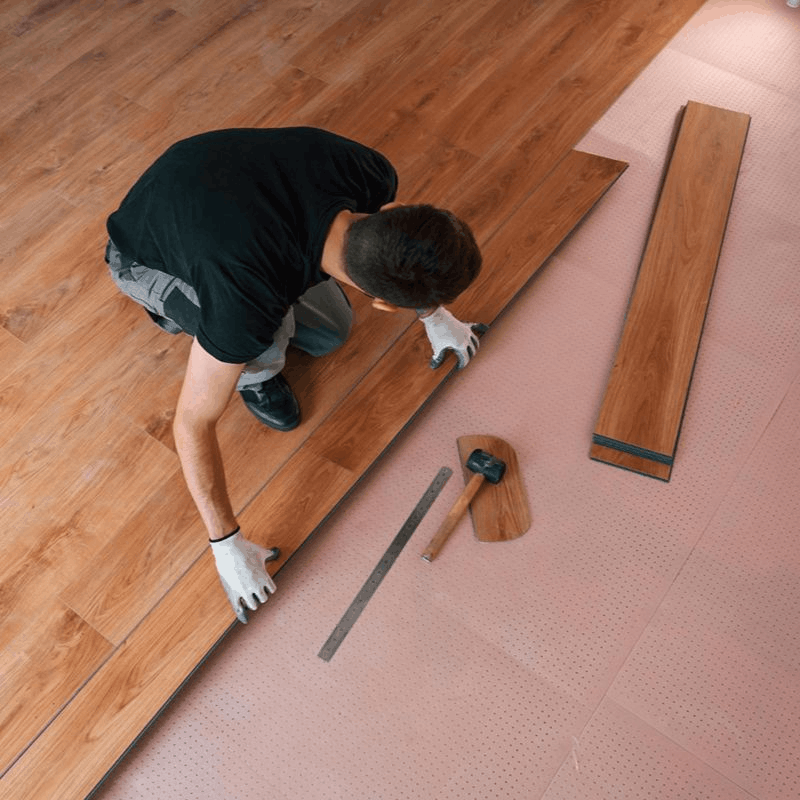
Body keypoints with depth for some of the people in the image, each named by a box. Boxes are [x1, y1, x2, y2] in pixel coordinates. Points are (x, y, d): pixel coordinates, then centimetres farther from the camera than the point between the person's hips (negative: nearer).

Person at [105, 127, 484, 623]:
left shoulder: (372, 174, -29)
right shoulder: (247, 302, -45)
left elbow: (406, 252, -3)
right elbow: (194, 424, -31)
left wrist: (436, 314, 10)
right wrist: (227, 545, -22)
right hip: (145, 259, -5)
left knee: (330, 334, 6)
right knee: (266, 345, -30)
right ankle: (254, 374, 4)